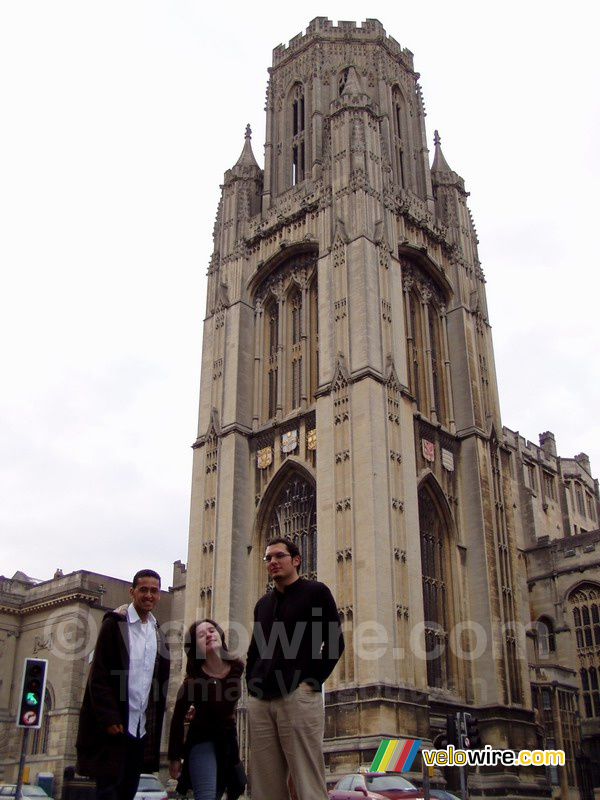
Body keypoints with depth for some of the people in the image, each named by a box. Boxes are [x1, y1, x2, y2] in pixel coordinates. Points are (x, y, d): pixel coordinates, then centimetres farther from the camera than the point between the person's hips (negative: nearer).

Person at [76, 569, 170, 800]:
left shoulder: (158, 633, 13)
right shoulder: (114, 624, -5)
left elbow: (160, 682, 14)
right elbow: (98, 677, -10)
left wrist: (155, 726, 8)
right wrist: (109, 719, -16)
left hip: (142, 728, 6)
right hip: (113, 725, -6)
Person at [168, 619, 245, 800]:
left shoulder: (237, 667, -11)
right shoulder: (193, 679, -22)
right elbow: (178, 718, -11)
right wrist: (175, 757, -8)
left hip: (228, 739, 5)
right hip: (202, 740, -5)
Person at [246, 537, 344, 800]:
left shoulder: (316, 592, 5)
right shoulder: (263, 603, 21)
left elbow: (335, 643, -1)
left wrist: (312, 681, -9)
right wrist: (251, 685, 10)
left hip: (298, 697, -6)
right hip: (260, 701, 6)